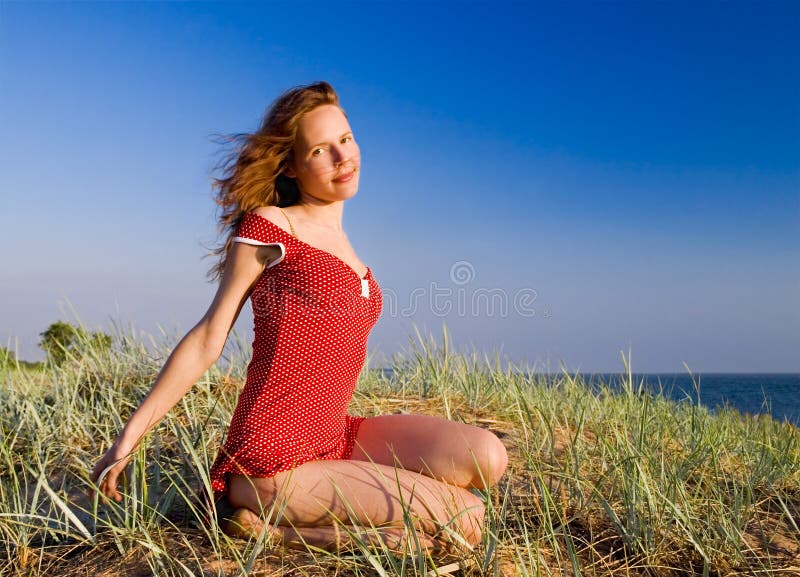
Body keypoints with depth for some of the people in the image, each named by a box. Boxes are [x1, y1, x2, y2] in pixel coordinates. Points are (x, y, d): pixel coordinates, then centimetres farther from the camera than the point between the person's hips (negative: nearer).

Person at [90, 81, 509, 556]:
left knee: (486, 457, -8)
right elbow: (206, 341, -4)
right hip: (275, 461, -7)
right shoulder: (269, 227, -4)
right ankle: (274, 528, -5)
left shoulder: (342, 248, 17)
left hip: (333, 439, 7)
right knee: (465, 521, -12)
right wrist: (127, 440, -4)